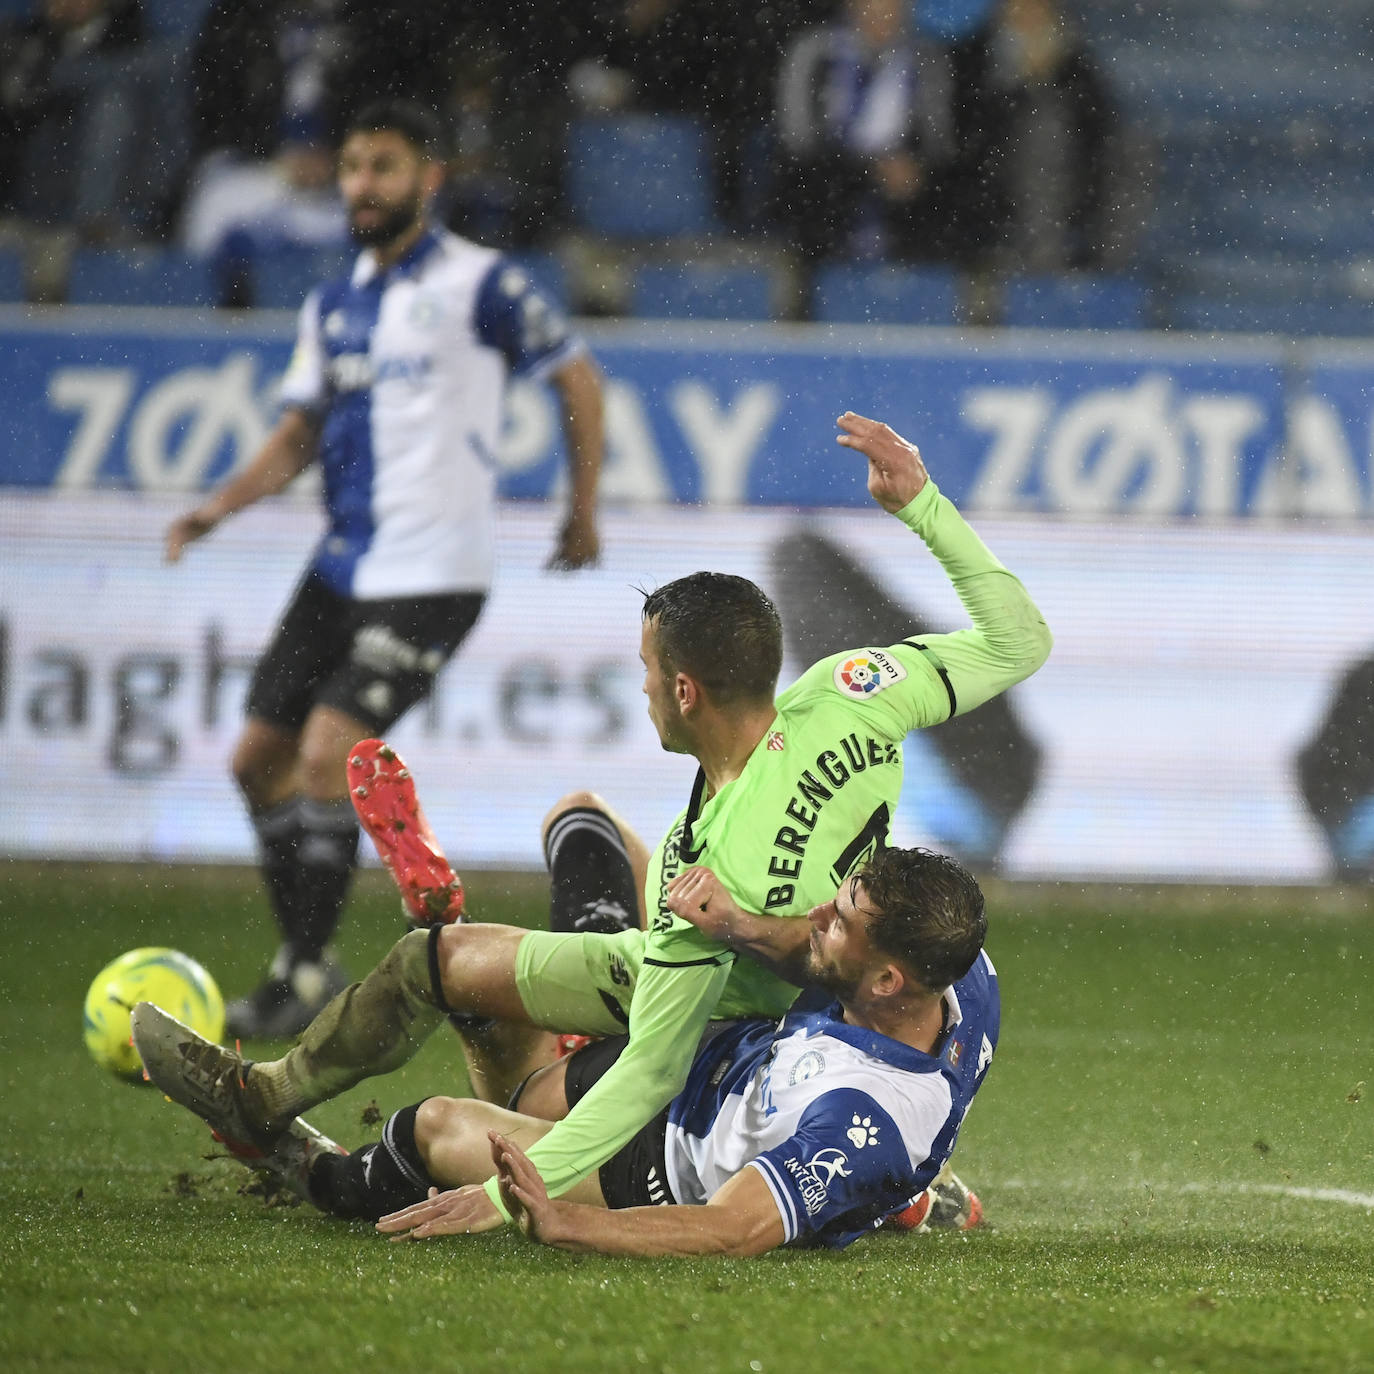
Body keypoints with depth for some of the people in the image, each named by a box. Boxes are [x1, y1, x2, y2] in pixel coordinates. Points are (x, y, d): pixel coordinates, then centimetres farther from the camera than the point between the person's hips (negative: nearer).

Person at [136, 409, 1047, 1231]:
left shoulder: (715, 869, -42)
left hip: (731, 1013, -7)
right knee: (579, 814, 24)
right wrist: (922, 502, -14)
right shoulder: (849, 697, -28)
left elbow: (655, 1072, -39)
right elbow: (1018, 639, -15)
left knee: (439, 961, 4)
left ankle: (268, 1104, 26)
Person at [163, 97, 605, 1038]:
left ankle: (307, 977, -10)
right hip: (344, 565, 7)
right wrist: (222, 506, 1)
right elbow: (299, 434, 16)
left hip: (433, 573, -7)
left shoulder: (477, 284, -6)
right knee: (260, 756, 5)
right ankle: (305, 959, 18)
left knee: (328, 751, -18)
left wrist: (584, 510, 3)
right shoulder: (332, 307, 13)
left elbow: (579, 380, 1)